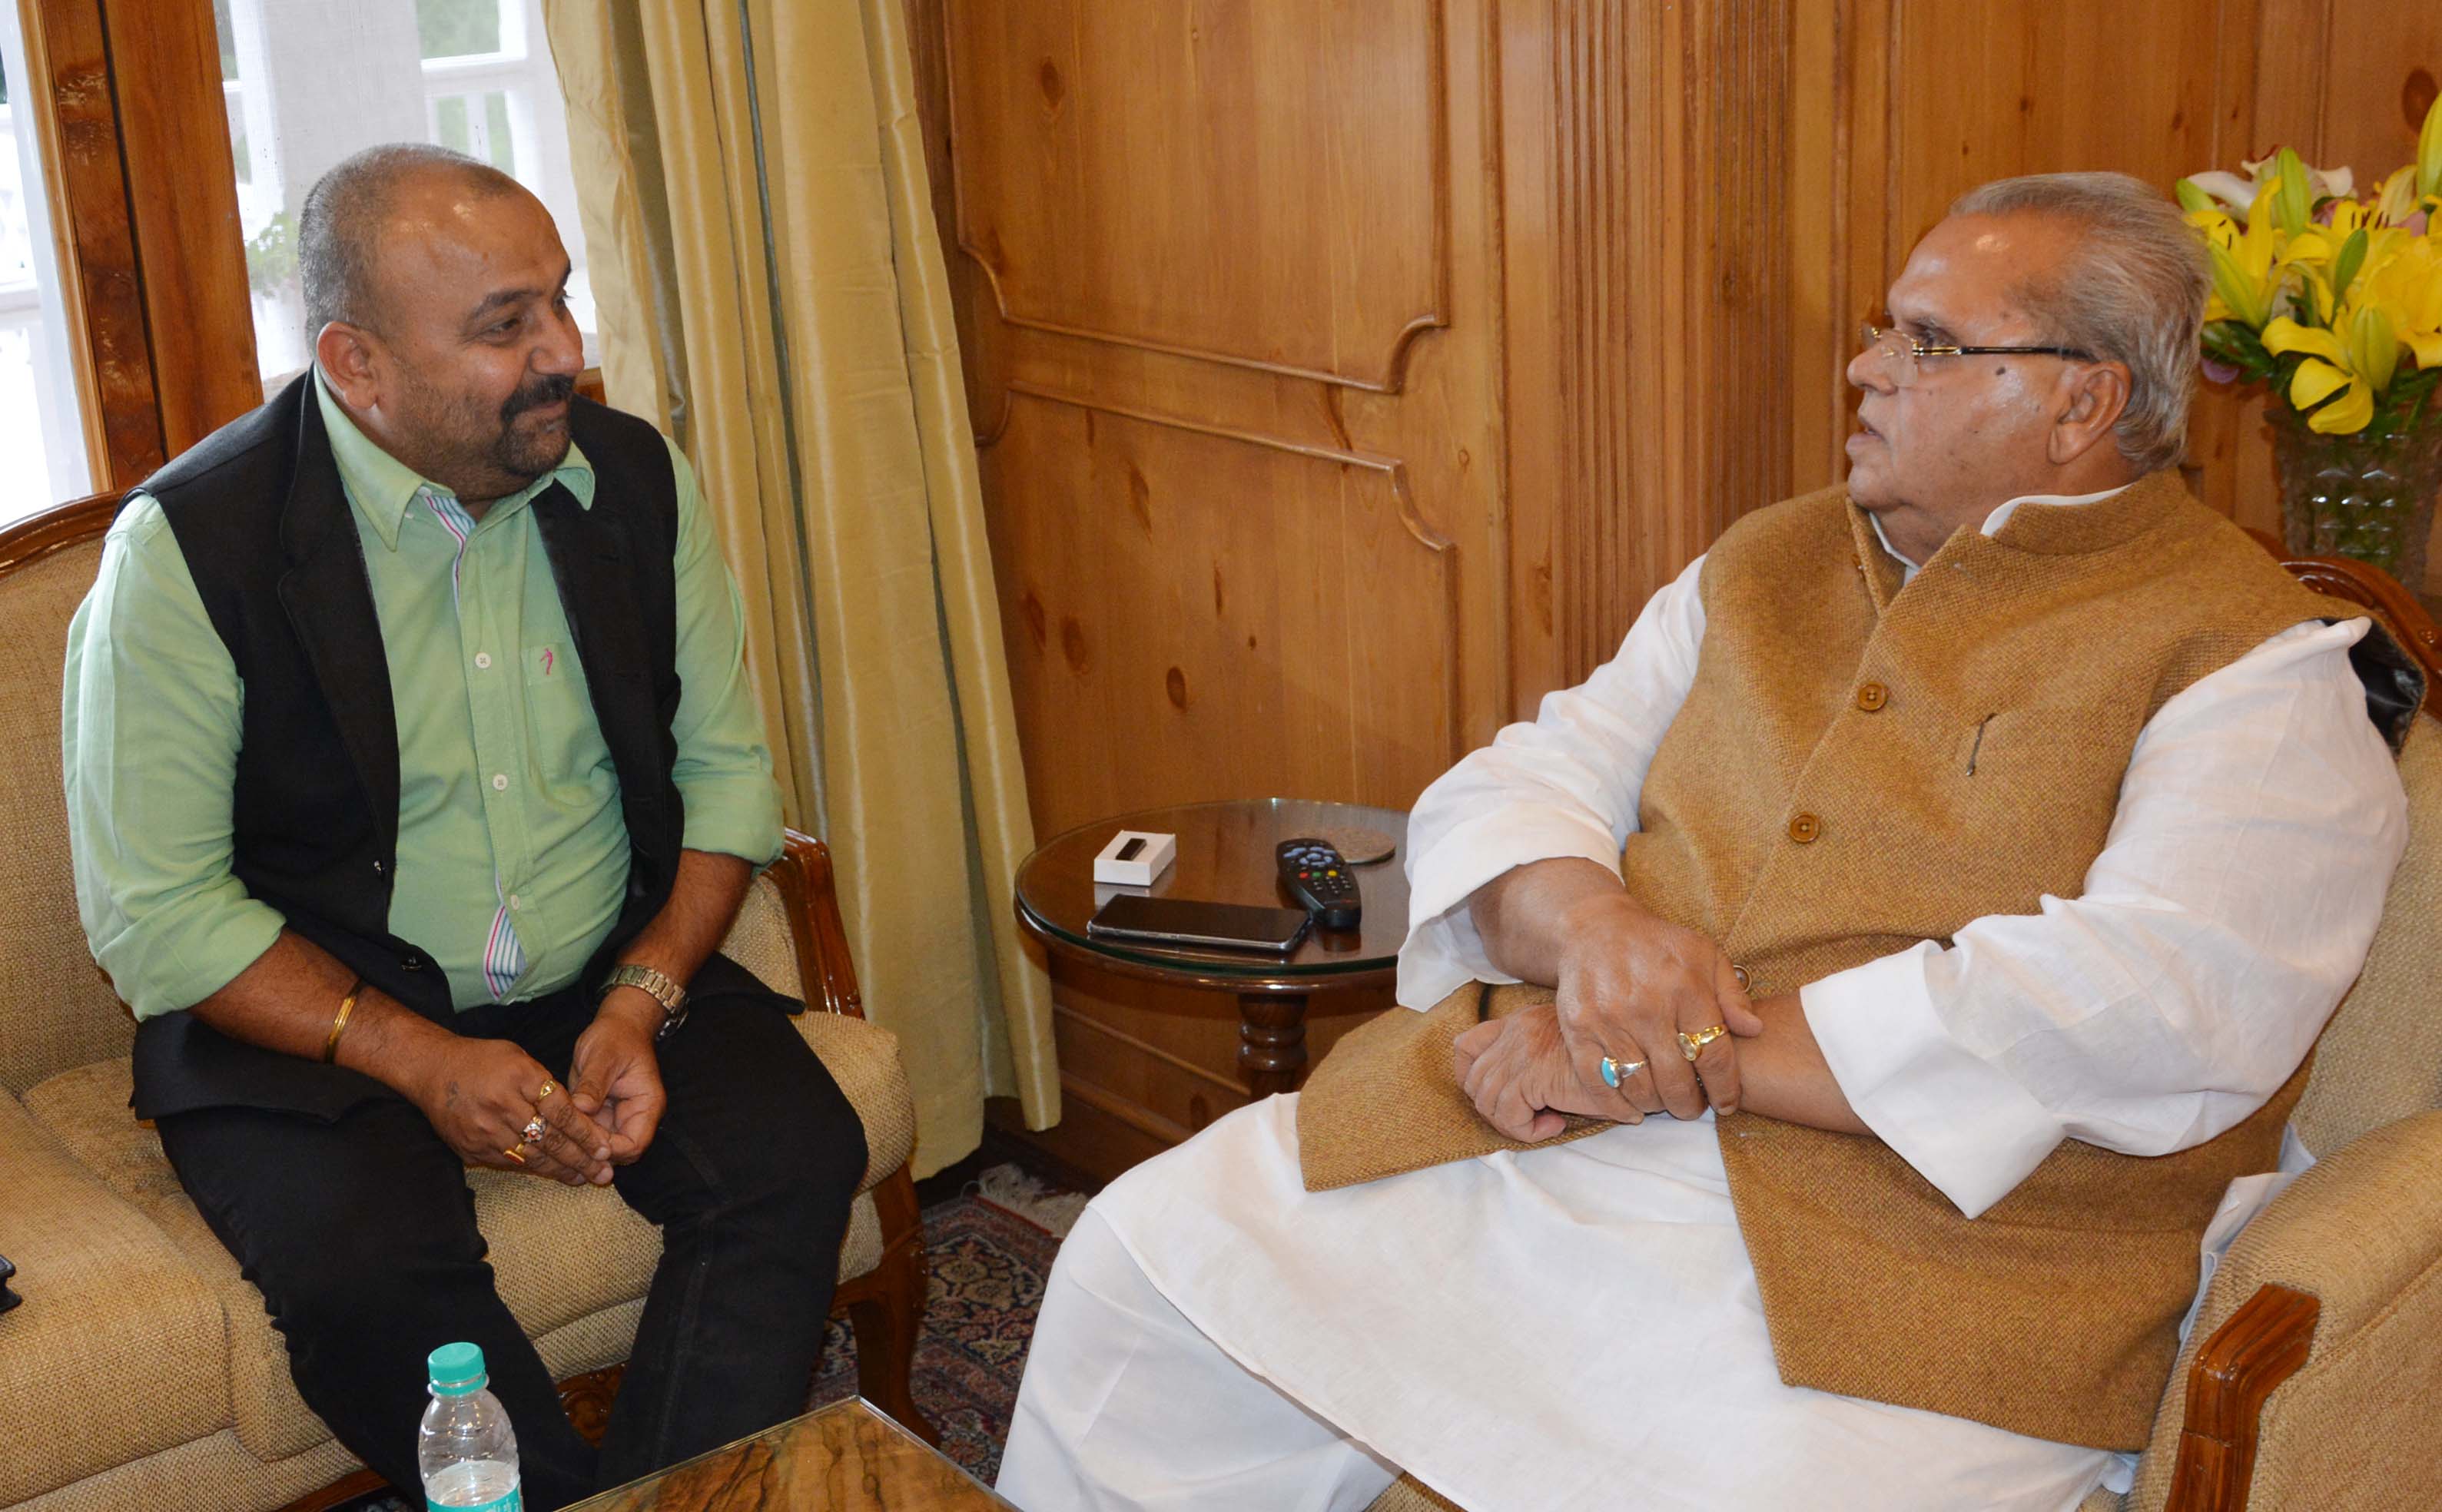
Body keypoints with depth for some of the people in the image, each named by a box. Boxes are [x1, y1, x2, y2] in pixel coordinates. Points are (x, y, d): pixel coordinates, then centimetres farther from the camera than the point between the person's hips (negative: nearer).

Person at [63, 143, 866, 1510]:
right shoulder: (190, 546, -13)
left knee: (798, 1152, -21)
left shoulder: (636, 480, -1)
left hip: (612, 984, 4)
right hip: (309, 1018, -3)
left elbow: (725, 765, 6)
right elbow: (153, 910, -11)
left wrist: (642, 1004, -9)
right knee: (367, 1265, -30)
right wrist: (417, 1060, -20)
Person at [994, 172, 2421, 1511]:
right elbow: (1510, 785, 14)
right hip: (1539, 1131, 6)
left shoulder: (2262, 671, -2)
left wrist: (1685, 1062, -19)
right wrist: (1588, 922, -12)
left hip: (1923, 1241, -5)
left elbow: (2155, 1009, -17)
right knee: (1143, 1263, -2)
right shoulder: (1768, 568, 18)